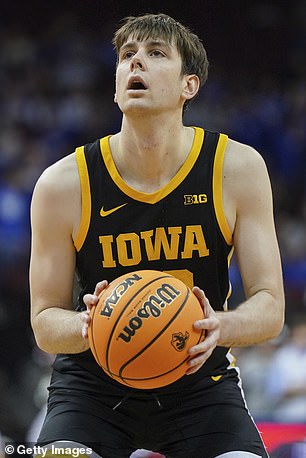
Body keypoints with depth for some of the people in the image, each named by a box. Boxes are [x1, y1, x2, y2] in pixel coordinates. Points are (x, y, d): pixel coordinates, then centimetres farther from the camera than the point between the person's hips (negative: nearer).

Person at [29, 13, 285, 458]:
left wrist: (221, 326, -32)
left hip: (201, 380, 1)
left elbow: (270, 308, -9)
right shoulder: (64, 183, -13)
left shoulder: (238, 167, -11)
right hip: (93, 383, -1)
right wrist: (86, 327, -30)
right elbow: (45, 321, -7)